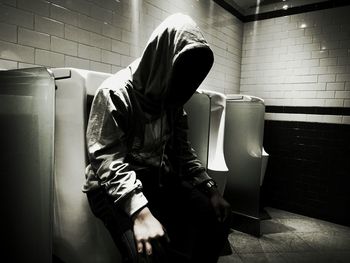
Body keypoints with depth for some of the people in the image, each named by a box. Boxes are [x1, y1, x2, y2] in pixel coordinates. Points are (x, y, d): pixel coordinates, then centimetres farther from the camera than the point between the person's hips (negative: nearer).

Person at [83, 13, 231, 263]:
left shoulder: (173, 100, 6)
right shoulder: (115, 92, -15)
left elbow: (183, 149, 10)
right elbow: (108, 159, -23)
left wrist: (210, 188, -1)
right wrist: (140, 211, -36)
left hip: (161, 181, 7)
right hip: (116, 188, -6)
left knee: (216, 217, -3)